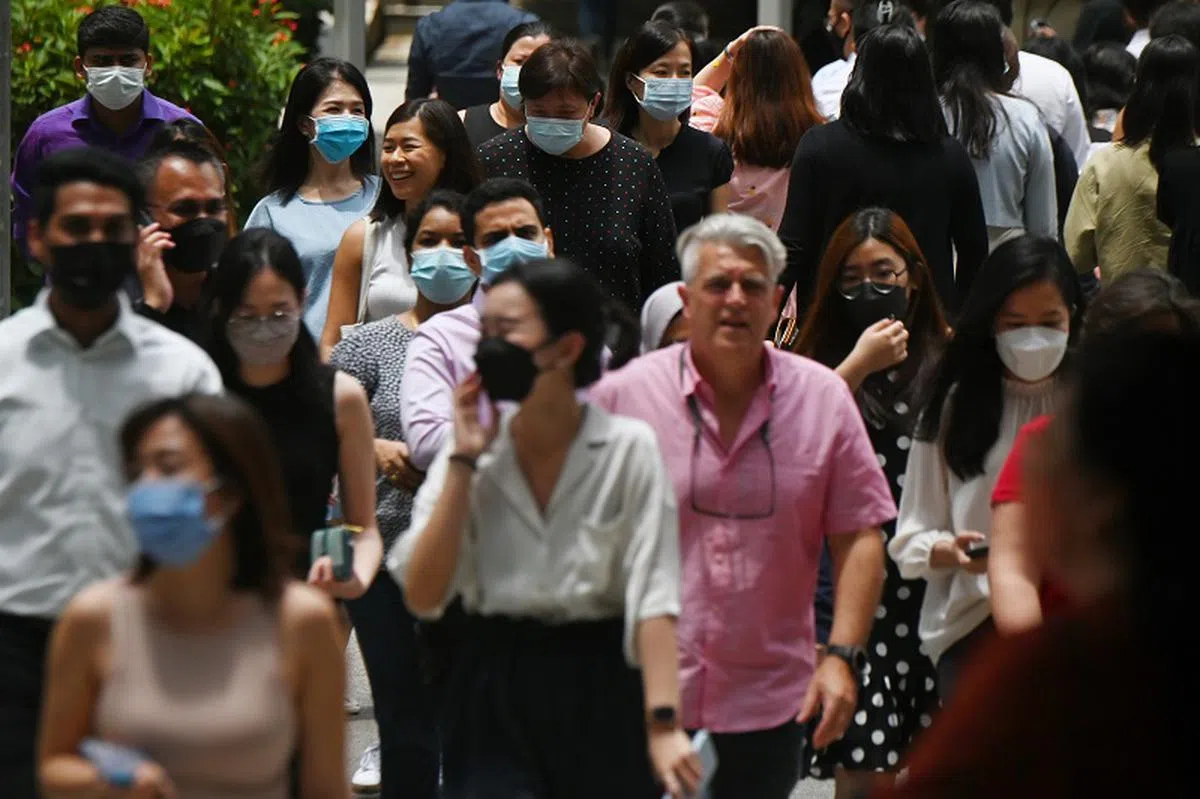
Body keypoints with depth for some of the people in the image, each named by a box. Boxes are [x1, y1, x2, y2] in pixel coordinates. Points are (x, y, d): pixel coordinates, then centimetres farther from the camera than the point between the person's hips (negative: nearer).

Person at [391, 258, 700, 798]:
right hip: (494, 693, 2)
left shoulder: (628, 448, -6)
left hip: (602, 693, -2)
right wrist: (463, 463, -8)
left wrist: (664, 722, -22)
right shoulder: (470, 452, 3)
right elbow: (423, 595, -6)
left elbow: (653, 595, -12)